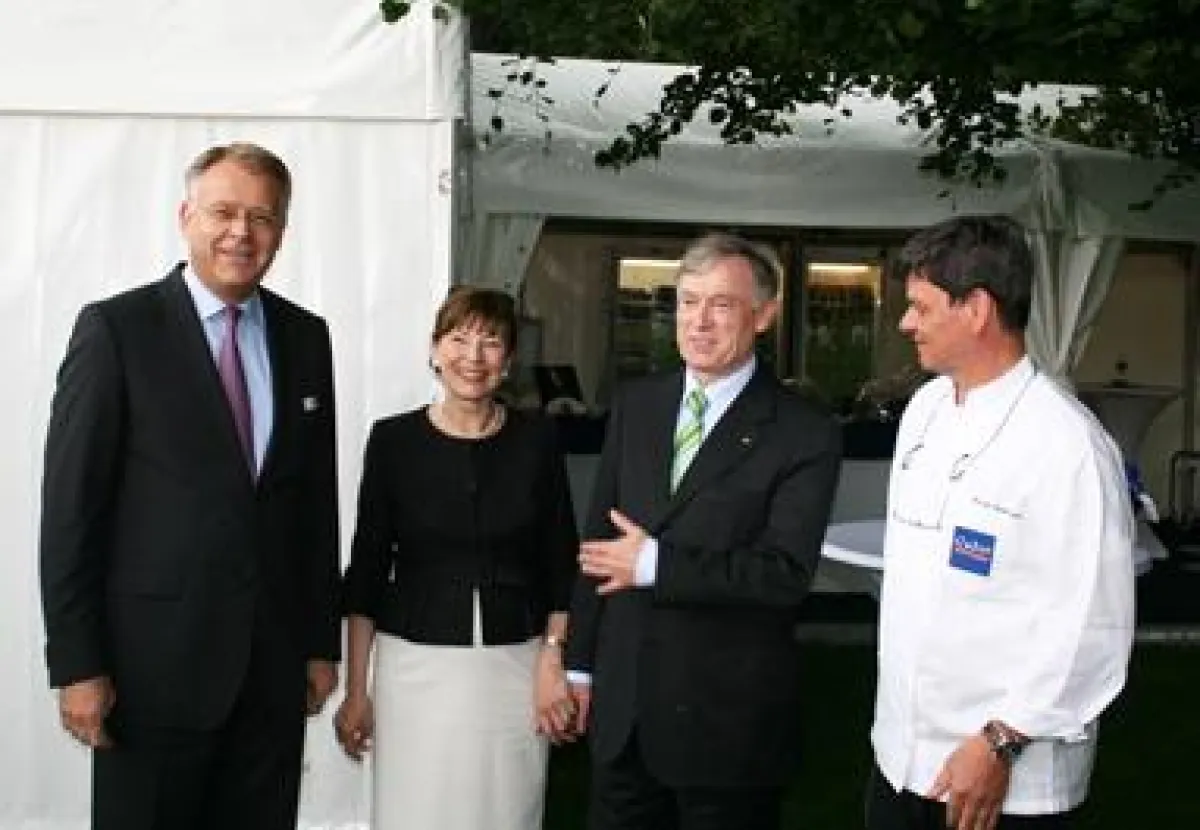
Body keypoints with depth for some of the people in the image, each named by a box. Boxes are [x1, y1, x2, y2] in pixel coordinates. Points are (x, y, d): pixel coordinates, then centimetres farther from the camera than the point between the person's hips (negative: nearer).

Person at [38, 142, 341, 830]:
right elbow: (71, 503, -7)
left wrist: (324, 640, 10)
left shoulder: (306, 335, 9)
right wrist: (75, 664, -10)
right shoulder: (116, 328, -6)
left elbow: (318, 496, 11)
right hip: (155, 661, -4)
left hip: (276, 662, 4)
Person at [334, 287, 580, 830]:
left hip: (514, 667, 1)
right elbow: (366, 572, 2)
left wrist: (554, 663, -4)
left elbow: (562, 565, 6)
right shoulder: (393, 440, -2)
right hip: (416, 665, -1)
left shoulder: (537, 439, 1)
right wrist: (355, 690, 1)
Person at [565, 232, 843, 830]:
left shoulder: (806, 432, -10)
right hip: (620, 707, 5)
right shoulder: (634, 405, 7)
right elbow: (599, 537, 11)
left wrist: (656, 563, -18)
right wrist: (580, 664, 12)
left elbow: (787, 573, -19)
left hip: (727, 716, -4)